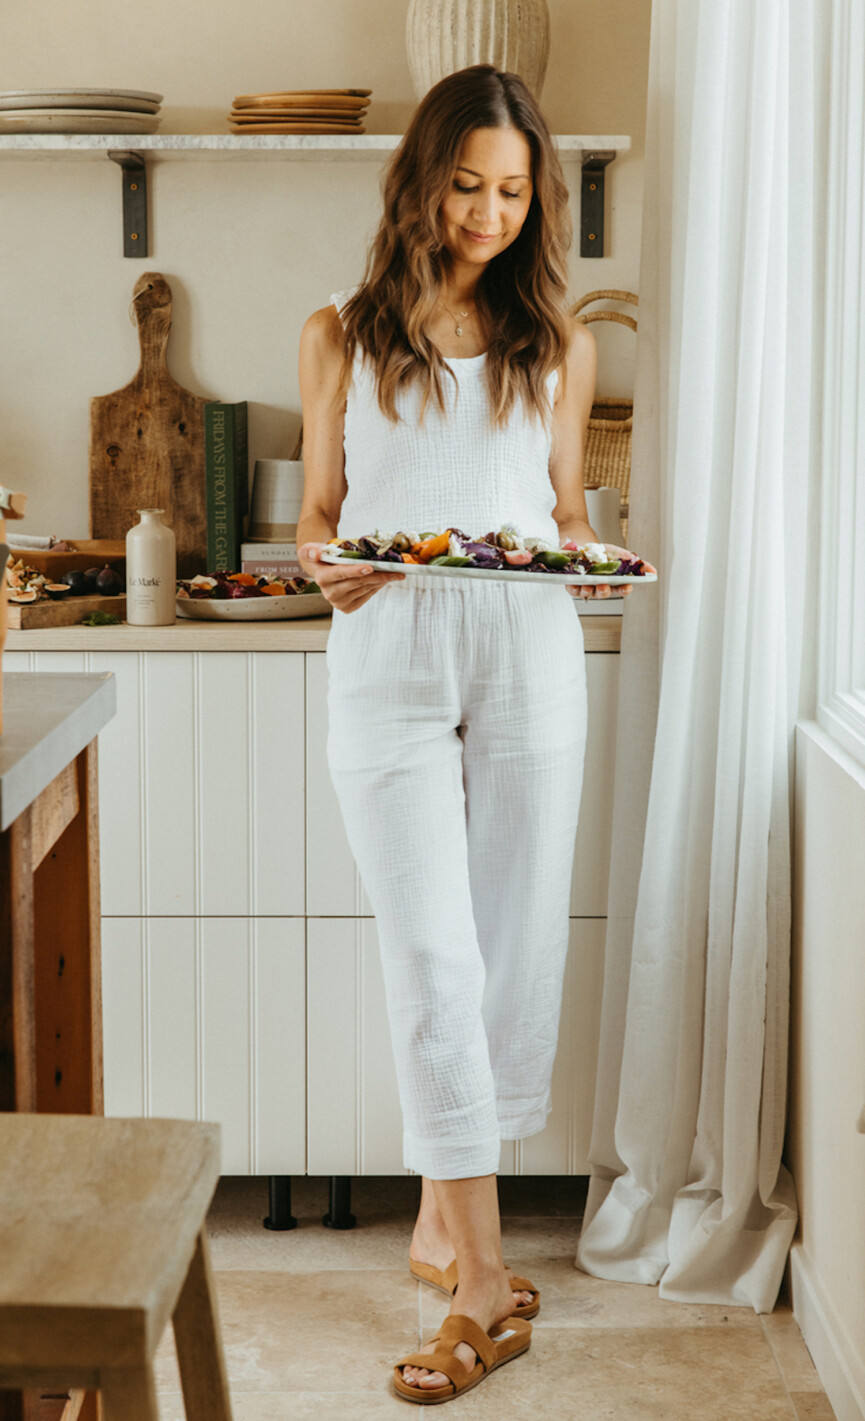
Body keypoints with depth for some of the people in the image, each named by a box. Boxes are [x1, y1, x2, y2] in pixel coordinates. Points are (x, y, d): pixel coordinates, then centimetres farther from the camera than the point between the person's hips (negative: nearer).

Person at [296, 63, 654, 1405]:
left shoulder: (559, 345, 12)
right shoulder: (342, 336, 8)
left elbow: (568, 512, 16)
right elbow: (318, 509, 11)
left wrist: (593, 560, -6)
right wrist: (327, 568, -11)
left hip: (529, 660, 2)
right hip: (388, 659, -2)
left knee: (515, 953, 4)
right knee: (435, 959, -8)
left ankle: (442, 1221, 20)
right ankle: (482, 1279, -6)